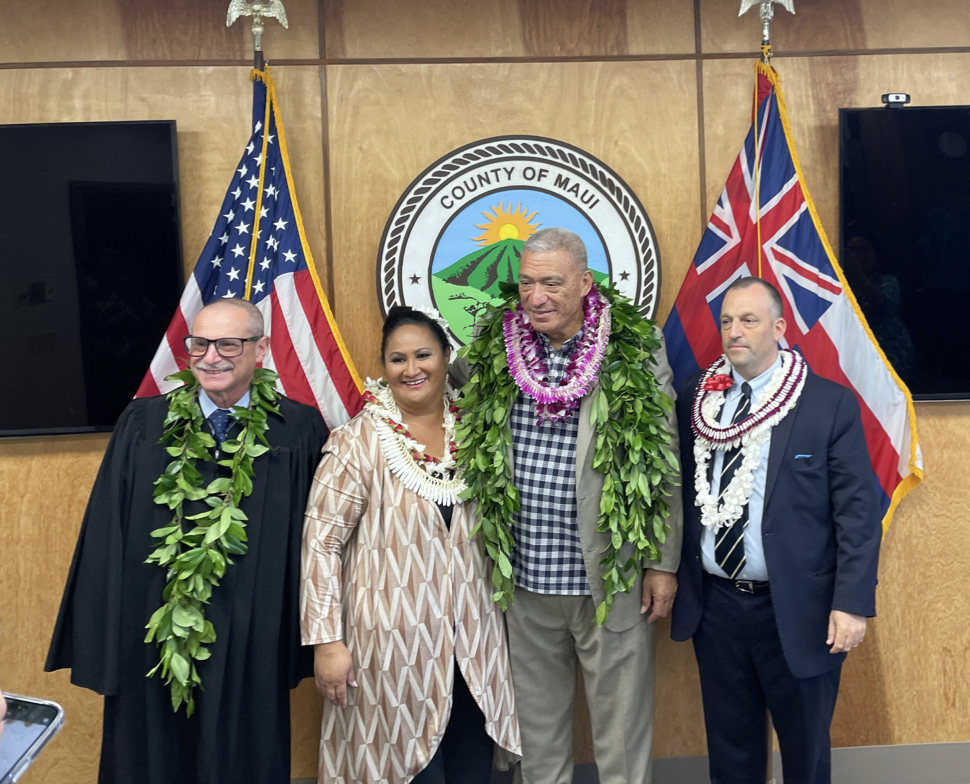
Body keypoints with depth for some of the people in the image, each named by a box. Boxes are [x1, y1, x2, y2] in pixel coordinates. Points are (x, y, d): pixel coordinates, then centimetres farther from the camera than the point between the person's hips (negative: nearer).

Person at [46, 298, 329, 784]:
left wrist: (312, 638, -2)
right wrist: (103, 644, -2)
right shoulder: (143, 425, 0)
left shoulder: (299, 431, -4)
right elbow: (107, 539, 0)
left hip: (253, 649, -1)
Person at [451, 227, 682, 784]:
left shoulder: (635, 348, -7)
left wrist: (664, 564, -4)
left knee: (620, 725, 10)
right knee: (537, 722, 19)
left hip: (611, 577, -3)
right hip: (525, 577, 3)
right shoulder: (494, 346, 2)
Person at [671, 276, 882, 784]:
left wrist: (852, 603, -13)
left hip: (797, 611, -3)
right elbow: (680, 493, 7)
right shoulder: (696, 398, 2)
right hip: (714, 604, 3)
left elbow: (857, 512, -8)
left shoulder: (831, 404, -7)